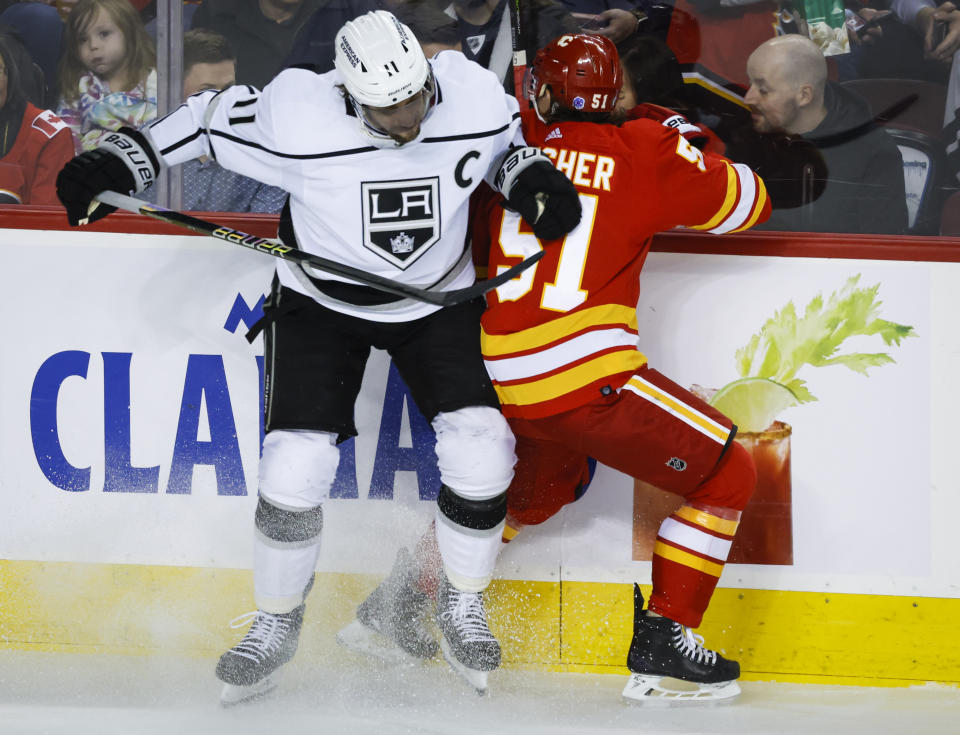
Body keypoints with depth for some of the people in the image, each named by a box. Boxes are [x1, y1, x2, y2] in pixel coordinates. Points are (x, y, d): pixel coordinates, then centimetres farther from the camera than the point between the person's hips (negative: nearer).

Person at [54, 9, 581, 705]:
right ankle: (276, 624, 12)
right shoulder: (296, 115, -29)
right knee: (297, 462, -13)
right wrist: (120, 161, -19)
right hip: (322, 301, -2)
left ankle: (462, 602, 15)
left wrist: (534, 180, -18)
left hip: (438, 301, 2)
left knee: (480, 450, -12)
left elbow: (505, 145, 1)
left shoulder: (473, 96, -22)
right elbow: (212, 118, -14)